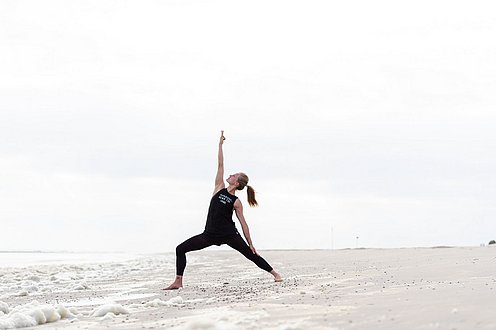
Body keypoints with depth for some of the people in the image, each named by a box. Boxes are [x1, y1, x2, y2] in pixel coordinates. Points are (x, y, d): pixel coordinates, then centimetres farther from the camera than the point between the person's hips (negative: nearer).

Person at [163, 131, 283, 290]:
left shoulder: (236, 202, -5)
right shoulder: (219, 188, 4)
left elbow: (243, 223, -1)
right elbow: (220, 165, 3)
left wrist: (250, 244, -1)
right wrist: (220, 145, 3)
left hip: (229, 234, -4)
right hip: (210, 234, 4)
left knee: (251, 255, 0)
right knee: (180, 249, -5)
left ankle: (275, 273, 15)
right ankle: (178, 281, -3)